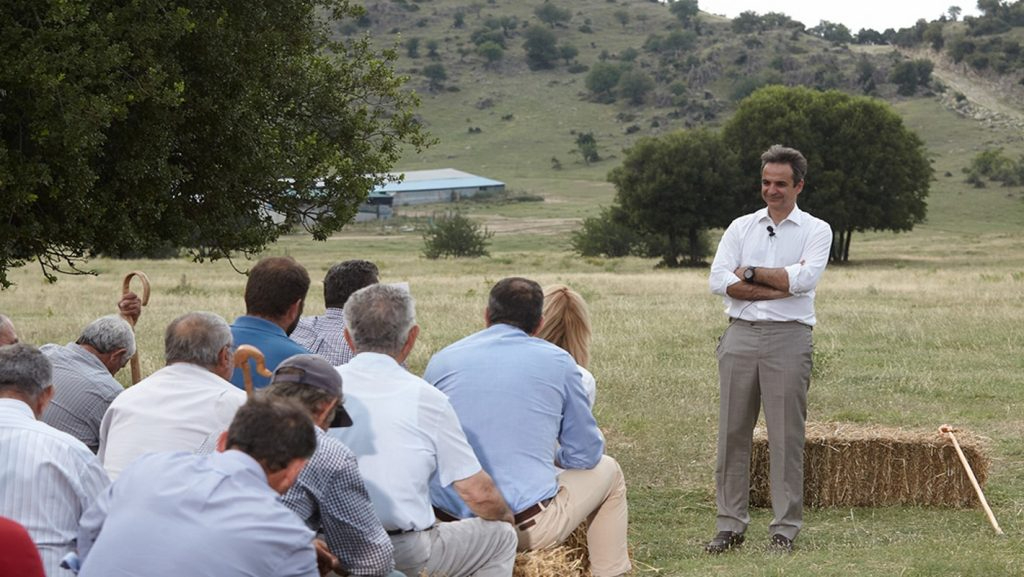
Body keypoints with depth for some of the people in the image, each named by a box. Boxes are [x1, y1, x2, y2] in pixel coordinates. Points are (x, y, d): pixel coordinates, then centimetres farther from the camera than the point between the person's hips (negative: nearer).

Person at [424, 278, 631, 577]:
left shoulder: (442, 360, 6)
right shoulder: (557, 362, 0)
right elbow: (584, 456, 6)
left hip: (447, 521, 4)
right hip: (529, 529, -3)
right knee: (607, 471, 25)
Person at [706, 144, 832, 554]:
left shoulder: (815, 231, 6)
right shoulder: (741, 227, 13)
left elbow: (805, 278, -12)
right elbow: (718, 281, -1)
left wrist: (751, 273, -4)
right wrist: (779, 286, -8)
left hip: (788, 337, -3)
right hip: (740, 335, 3)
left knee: (786, 436, -2)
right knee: (732, 433, 3)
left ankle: (785, 529, 4)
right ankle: (730, 526, 9)